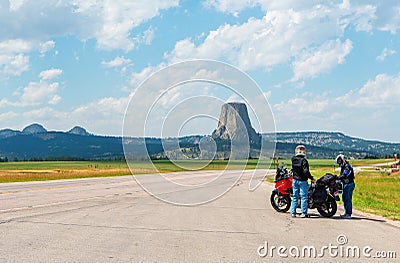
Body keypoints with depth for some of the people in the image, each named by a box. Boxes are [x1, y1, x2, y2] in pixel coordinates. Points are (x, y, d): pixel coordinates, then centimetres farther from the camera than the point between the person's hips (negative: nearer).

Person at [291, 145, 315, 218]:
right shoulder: (304, 160, -17)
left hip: (295, 180, 5)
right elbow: (306, 171, -21)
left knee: (294, 196, 10)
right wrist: (311, 178, -11)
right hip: (302, 181, -5)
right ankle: (304, 213, 3)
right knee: (304, 197, 2)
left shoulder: (293, 159, 0)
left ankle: (293, 213, 12)